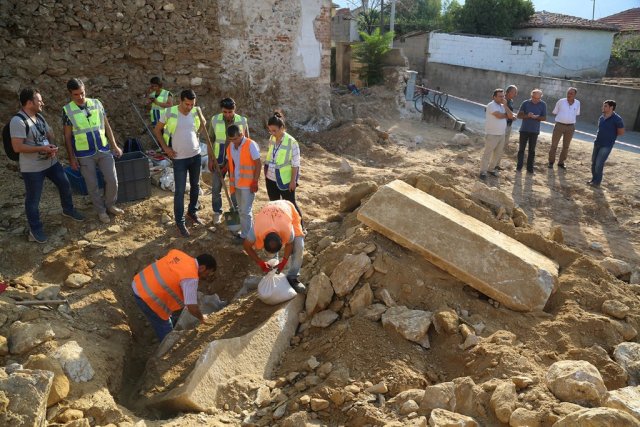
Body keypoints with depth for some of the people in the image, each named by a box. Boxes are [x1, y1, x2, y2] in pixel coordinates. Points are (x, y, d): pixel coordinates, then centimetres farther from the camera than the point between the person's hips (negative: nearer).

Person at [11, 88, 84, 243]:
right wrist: (42, 148, -24)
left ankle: (68, 209, 44)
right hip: (32, 168, -8)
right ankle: (35, 228, 21)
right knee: (33, 199, 6)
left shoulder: (39, 117, 5)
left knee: (65, 185, 20)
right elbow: (17, 147, -25)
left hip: (51, 162, 8)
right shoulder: (18, 121, -21)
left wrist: (52, 147, -4)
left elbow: (49, 134, 17)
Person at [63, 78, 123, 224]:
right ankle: (101, 210, 23)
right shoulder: (67, 110, -6)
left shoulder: (96, 103, 0)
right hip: (85, 155, -2)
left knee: (112, 180, 3)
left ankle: (110, 205, 25)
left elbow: (106, 126, 7)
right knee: (92, 185, 7)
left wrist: (114, 146, 4)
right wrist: (71, 158, -4)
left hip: (104, 150, 2)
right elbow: (67, 136, -1)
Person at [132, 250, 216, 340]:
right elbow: (192, 308, -22)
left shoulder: (177, 253, -1)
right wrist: (201, 318, 0)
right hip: (147, 297, -9)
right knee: (166, 331, 12)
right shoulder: (191, 278, -23)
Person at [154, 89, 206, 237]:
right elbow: (157, 130, 0)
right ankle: (180, 222, 9)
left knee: (195, 186, 18)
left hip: (196, 155, 4)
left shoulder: (196, 111, -3)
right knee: (180, 190, -1)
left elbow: (203, 127, 20)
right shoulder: (170, 112, -13)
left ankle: (192, 212, 39)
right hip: (179, 158, -4)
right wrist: (165, 147, -6)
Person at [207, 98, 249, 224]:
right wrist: (210, 159, -3)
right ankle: (217, 212, 27)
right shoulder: (215, 120, -8)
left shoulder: (242, 121, -10)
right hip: (218, 160, 1)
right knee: (216, 188, 8)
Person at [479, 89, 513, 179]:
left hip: (501, 134, 8)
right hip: (492, 134, -8)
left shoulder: (503, 106, 11)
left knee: (498, 153, 15)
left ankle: (491, 168, 28)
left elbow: (511, 116, 0)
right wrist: (506, 115, -3)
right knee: (487, 153, -3)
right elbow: (499, 115, -24)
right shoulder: (491, 105, -13)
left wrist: (505, 105, -8)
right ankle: (483, 171, 3)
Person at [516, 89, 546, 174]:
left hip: (534, 131, 1)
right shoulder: (525, 103, -4)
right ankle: (519, 166, 10)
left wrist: (536, 117, -19)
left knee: (532, 150, 6)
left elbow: (544, 118, 0)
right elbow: (519, 115, -4)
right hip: (524, 130, 0)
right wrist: (527, 116, -23)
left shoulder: (543, 105, -1)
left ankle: (530, 168, 13)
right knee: (521, 148, 3)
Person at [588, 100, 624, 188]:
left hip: (607, 145, -7)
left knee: (599, 164, -8)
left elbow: (621, 132, -5)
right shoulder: (601, 118, 6)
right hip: (597, 143, 7)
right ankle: (594, 179, 24)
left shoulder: (617, 119, -13)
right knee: (594, 162, 10)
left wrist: (611, 135, 2)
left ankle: (597, 182, 4)